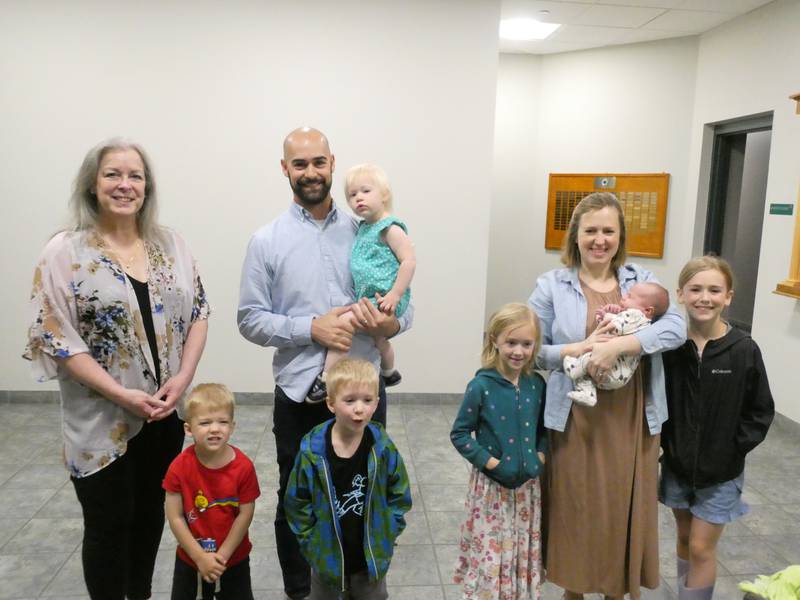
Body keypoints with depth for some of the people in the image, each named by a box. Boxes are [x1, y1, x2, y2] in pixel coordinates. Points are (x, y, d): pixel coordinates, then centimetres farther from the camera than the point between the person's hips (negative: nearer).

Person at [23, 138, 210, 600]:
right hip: (103, 420, -4)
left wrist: (183, 377, -9)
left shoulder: (171, 245, 3)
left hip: (167, 413, 4)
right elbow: (56, 339, -12)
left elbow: (199, 312, 5)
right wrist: (123, 395, -18)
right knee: (109, 524, 10)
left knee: (151, 514, 19)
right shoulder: (65, 252, -9)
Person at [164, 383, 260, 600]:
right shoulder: (179, 468, -18)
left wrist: (222, 555, -12)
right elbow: (175, 517, -14)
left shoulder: (244, 467, -19)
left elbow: (245, 514, -13)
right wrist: (200, 557, -15)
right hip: (190, 559, 1)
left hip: (235, 558, 0)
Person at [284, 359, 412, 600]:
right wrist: (312, 543, -7)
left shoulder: (383, 448, -16)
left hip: (372, 558, 1)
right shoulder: (312, 450, -19)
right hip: (328, 556, 0)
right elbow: (297, 501, -7)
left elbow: (399, 496, -4)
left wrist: (385, 536, -6)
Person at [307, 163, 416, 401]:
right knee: (378, 337, 28)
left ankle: (325, 380, -9)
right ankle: (389, 373, 54)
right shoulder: (364, 227, 10)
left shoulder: (390, 228, -14)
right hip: (369, 300, 9)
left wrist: (394, 295, -24)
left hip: (382, 300, -9)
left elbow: (409, 261, -21)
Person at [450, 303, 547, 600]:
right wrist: (488, 461, -16)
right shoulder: (481, 386, -15)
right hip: (491, 486, -4)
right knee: (489, 556, 5)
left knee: (525, 555, 17)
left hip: (528, 485, 4)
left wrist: (541, 454, -3)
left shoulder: (537, 384, 0)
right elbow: (459, 434, -9)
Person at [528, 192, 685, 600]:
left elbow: (676, 328, -11)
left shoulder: (642, 280, 5)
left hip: (631, 419, 2)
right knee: (576, 512, 10)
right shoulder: (551, 285, -1)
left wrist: (616, 345, -24)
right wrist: (579, 348, -18)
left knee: (623, 511, 13)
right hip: (575, 420, -1)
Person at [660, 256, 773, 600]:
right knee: (684, 538, 19)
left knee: (702, 547, 5)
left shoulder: (744, 350, -14)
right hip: (677, 464, 3)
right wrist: (663, 441, -8)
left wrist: (734, 449, -11)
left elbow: (761, 412, -5)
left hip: (721, 471, -2)